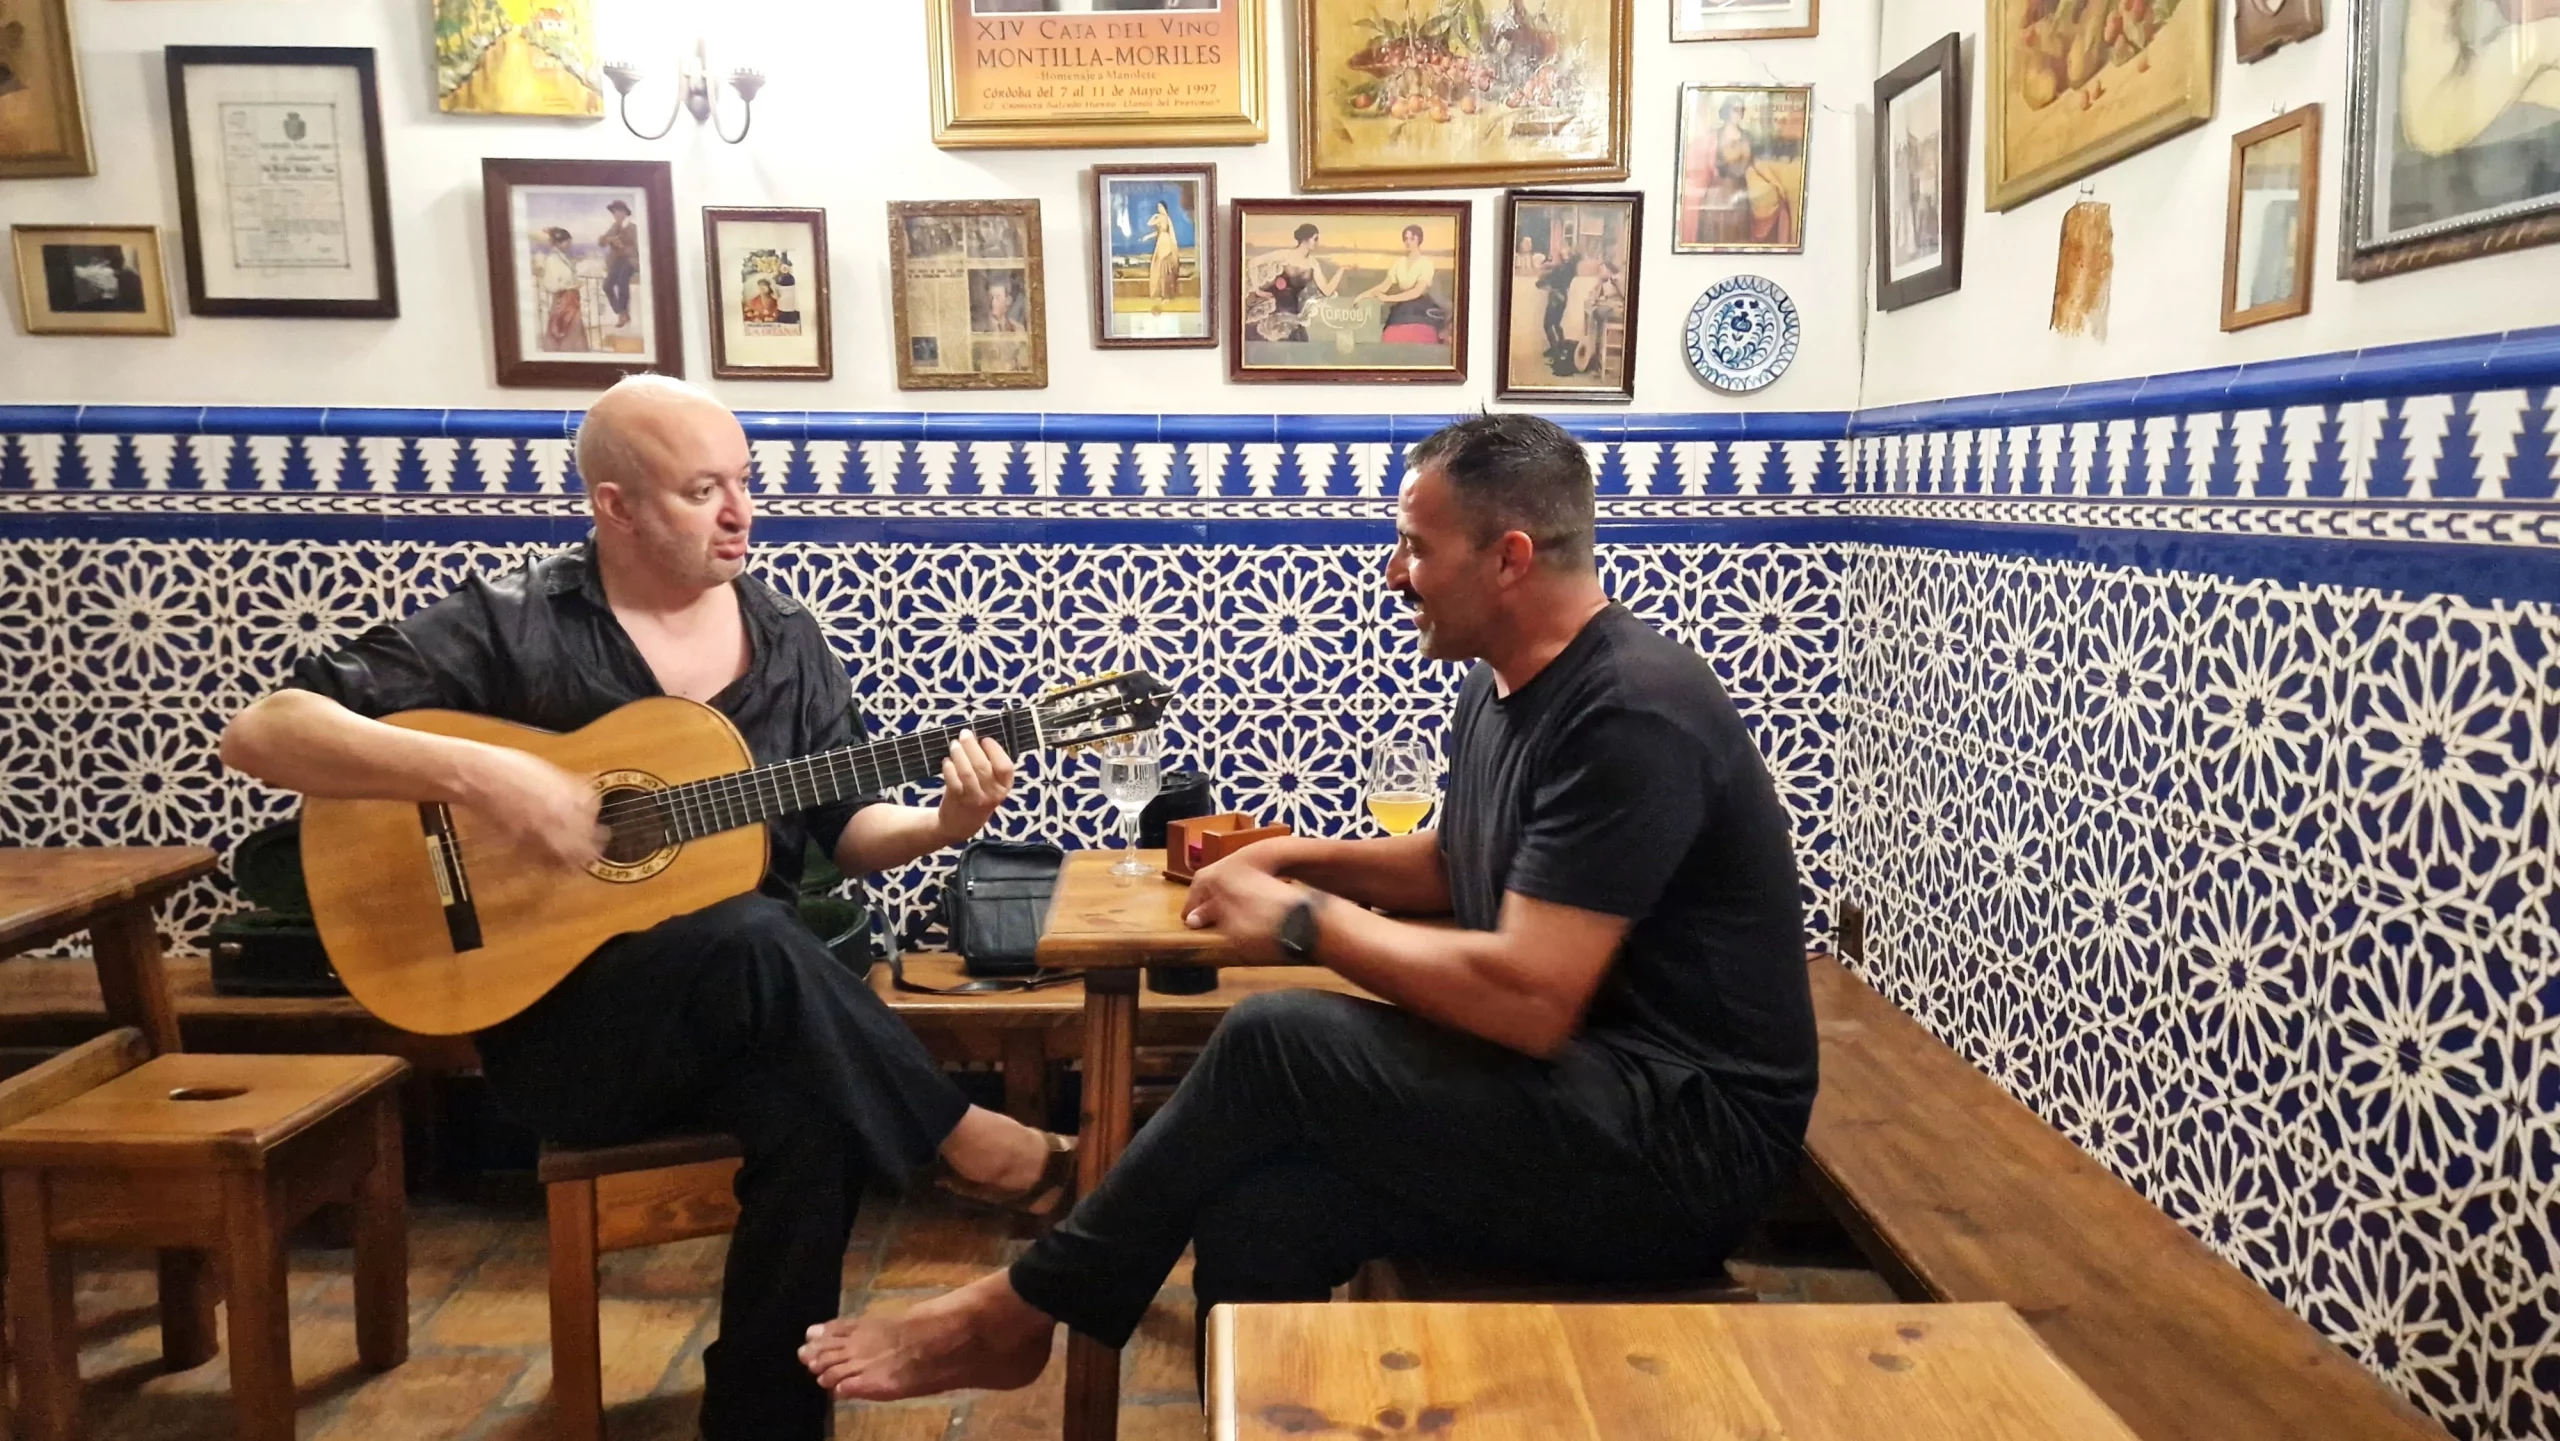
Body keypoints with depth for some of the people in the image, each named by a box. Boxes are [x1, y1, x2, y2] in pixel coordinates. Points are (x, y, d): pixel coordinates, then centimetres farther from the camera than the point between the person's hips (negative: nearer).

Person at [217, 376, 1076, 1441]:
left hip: (749, 1010, 4)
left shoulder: (786, 640, 8)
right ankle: (969, 1146, -16)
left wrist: (939, 824, -11)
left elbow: (845, 829, 11)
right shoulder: (510, 627, -6)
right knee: (754, 939, -35)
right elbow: (259, 732, -10)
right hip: (559, 1011, -3)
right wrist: (473, 774, -25)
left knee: (814, 1117, -29)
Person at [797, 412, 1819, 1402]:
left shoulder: (1634, 714, -21)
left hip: (1688, 1137, -8)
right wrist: (1302, 858, 8)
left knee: (1277, 1040, -20)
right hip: (1587, 1089, 8)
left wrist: (1307, 920, -14)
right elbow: (1454, 866, 25)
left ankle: (1021, 1311, -1)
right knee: (1258, 1207, -17)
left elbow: (1527, 999, -27)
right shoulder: (1502, 688, 9)